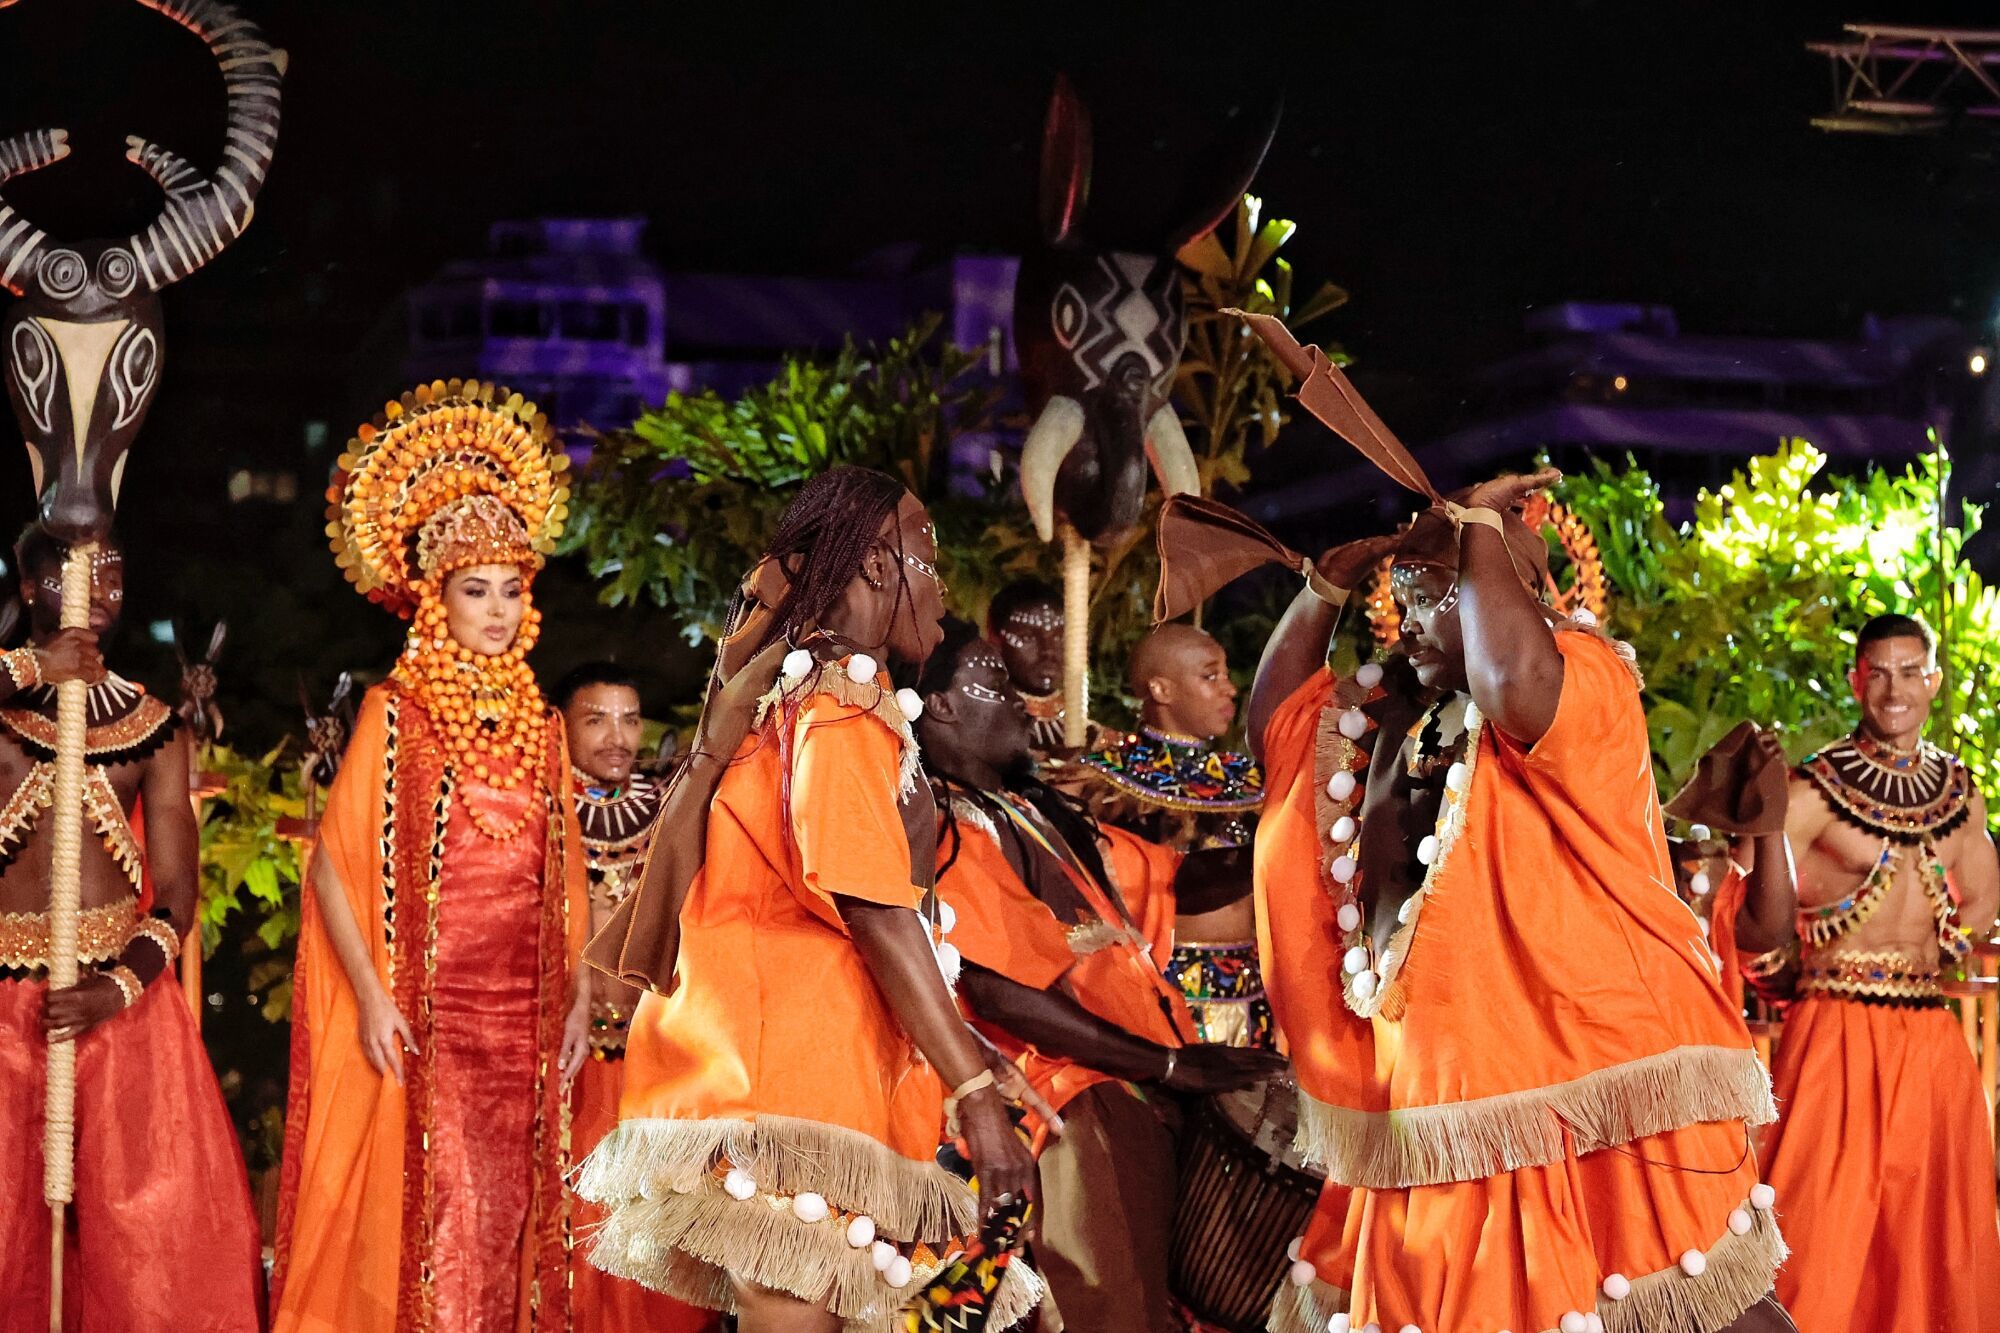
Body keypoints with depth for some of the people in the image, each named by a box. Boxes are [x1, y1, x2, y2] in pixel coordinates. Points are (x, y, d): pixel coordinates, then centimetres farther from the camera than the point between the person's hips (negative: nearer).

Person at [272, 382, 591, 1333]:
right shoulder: (395, 713, -2)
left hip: (526, 1016, 4)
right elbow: (333, 864, -5)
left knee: (514, 1218, 5)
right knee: (436, 1218, -7)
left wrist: (579, 997, 7)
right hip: (426, 1018, -4)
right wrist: (371, 998, -12)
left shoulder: (540, 727, 12)